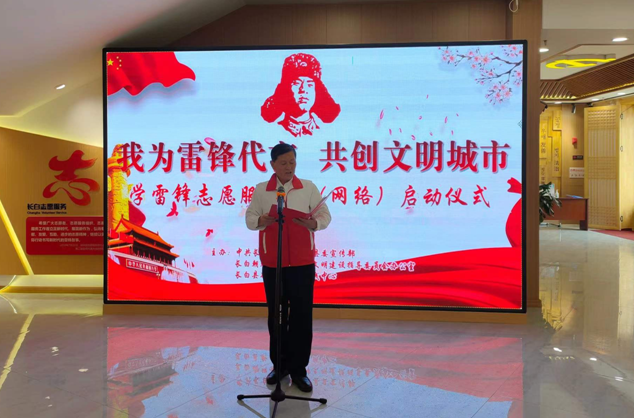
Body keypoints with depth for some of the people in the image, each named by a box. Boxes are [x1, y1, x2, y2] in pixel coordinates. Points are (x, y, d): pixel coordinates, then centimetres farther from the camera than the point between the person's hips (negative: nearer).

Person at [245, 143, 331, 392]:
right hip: (271, 261, 1)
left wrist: (314, 223, -21)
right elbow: (249, 218, 2)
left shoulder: (308, 187, 5)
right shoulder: (261, 189, 6)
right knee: (276, 314, 8)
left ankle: (298, 369, 11)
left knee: (302, 314, 0)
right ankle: (279, 364, 23)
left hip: (302, 261, 0)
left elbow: (325, 215, 1)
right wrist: (261, 220, -20)